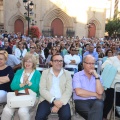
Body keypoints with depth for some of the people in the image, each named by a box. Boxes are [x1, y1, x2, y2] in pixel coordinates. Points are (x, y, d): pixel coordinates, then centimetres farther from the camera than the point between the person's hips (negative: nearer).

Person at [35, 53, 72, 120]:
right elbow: (42, 90, -3)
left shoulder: (67, 74, 8)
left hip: (62, 101, 0)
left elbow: (68, 91, -2)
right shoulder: (45, 72, 7)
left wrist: (60, 102, -16)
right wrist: (54, 100, -17)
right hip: (47, 100, 0)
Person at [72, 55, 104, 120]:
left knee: (99, 104, -32)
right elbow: (78, 92, -11)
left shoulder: (97, 76, 14)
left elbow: (100, 92, -1)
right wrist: (95, 94, -2)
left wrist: (96, 76, -5)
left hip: (95, 101, 3)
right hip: (80, 101, -3)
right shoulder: (77, 75, 4)